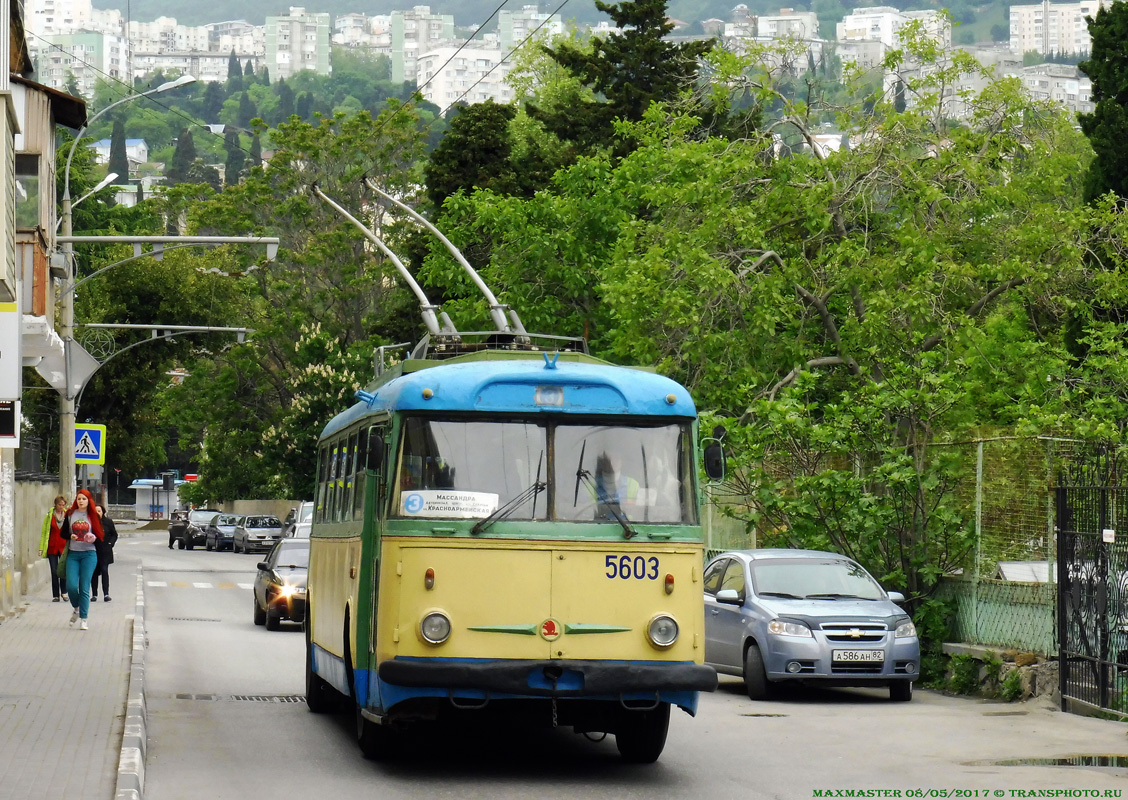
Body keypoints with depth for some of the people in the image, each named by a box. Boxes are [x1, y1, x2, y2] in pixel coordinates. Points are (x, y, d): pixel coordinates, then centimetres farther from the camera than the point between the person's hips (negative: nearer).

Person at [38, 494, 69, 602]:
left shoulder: (68, 515, 6)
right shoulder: (49, 516, 4)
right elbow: (44, 532, 7)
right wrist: (41, 548, 1)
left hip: (64, 547, 0)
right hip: (52, 547, 0)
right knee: (54, 572, 0)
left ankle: (64, 592, 9)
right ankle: (56, 596, 7)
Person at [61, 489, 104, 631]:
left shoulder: (94, 516, 4)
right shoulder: (70, 514, 8)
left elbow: (101, 536, 6)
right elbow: (63, 533, 12)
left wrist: (94, 539, -15)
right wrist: (70, 536, -9)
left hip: (89, 554, -2)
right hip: (73, 554, 2)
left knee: (84, 588, -5)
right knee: (71, 586, -8)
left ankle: (84, 619, 0)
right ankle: (76, 608, 23)